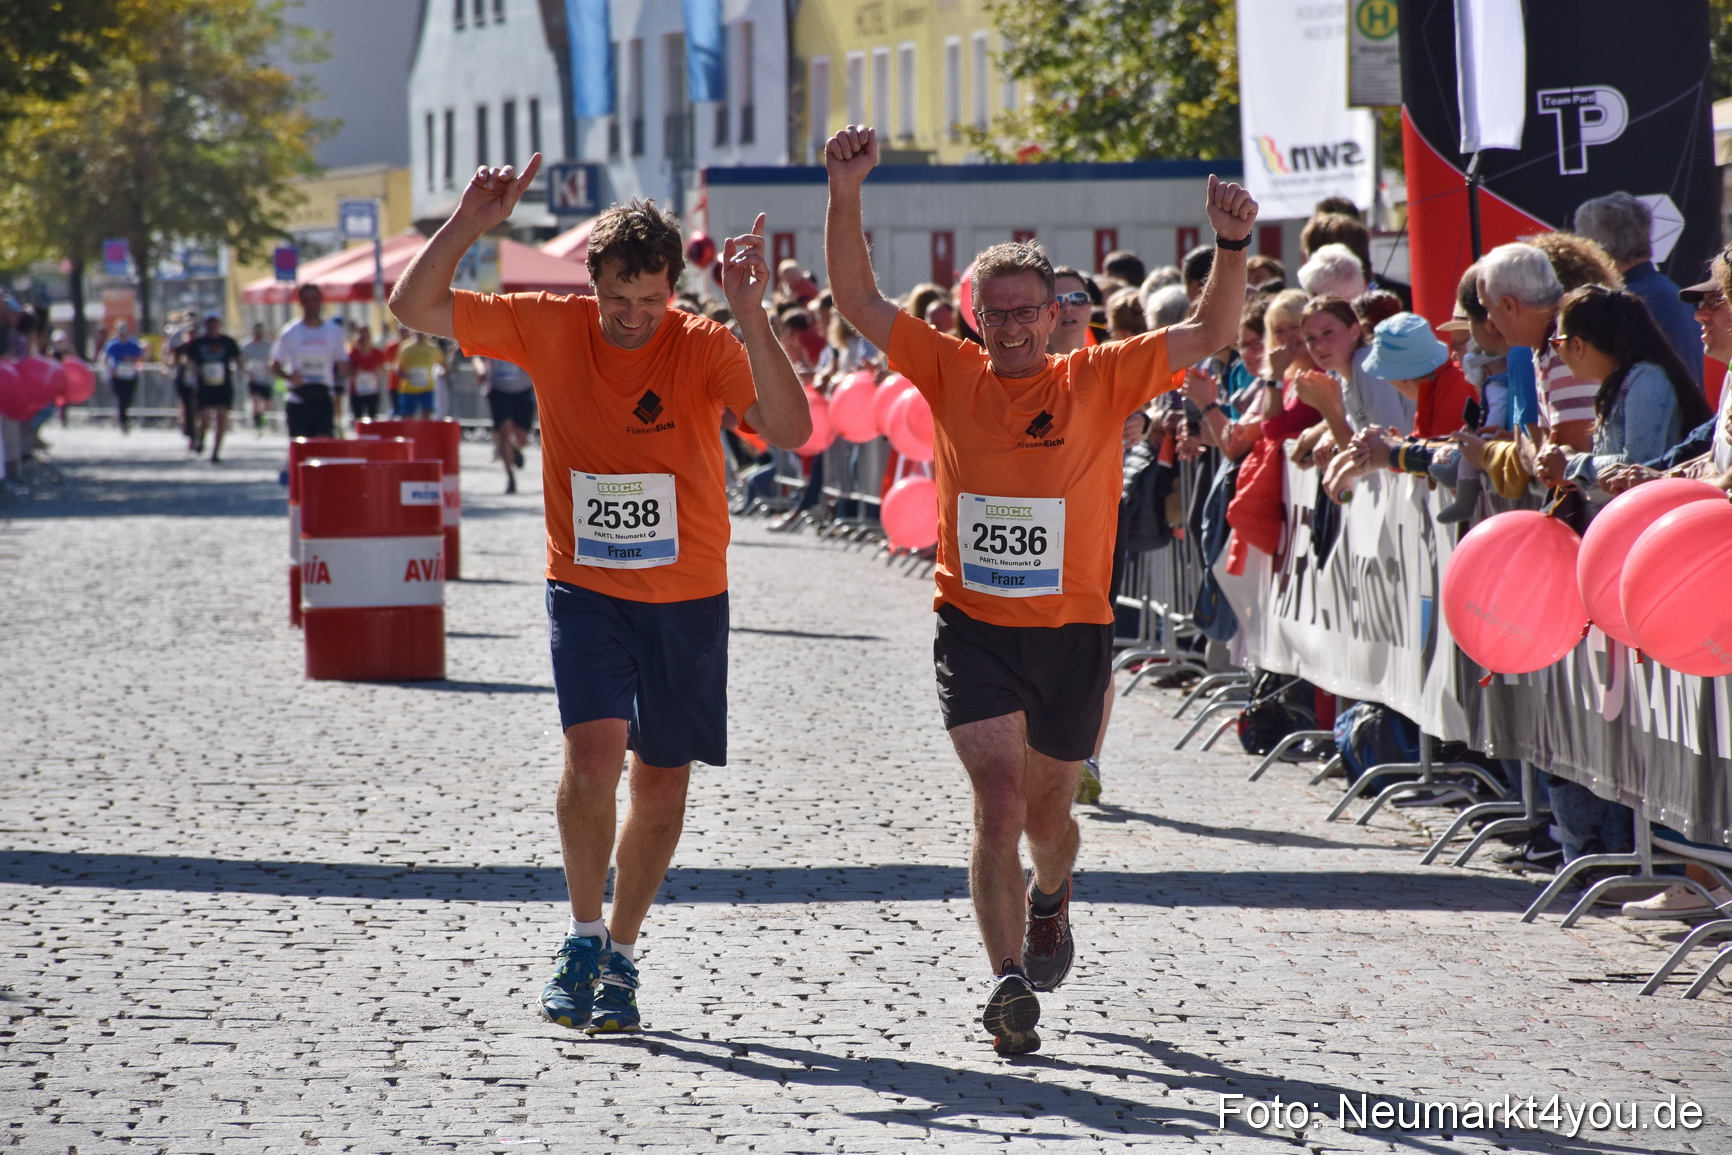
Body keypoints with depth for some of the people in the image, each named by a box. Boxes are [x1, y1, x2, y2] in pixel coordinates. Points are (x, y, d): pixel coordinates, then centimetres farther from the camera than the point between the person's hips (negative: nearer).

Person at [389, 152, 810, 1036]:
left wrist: (750, 317, -38)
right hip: (585, 588, 0)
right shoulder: (548, 328, -6)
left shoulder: (705, 348, -12)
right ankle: (584, 935, -1)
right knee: (593, 751, -19)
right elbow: (415, 308, -5)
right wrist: (467, 225, -19)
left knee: (662, 781, 8)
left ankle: (621, 955, 25)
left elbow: (789, 429, -27)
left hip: (687, 598, 0)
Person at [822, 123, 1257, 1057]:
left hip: (1072, 631, 1)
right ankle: (1010, 984, -19)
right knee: (999, 802, -16)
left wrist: (1232, 249, -22)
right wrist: (845, 197, -16)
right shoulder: (950, 373, 0)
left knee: (1046, 810, 17)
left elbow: (1207, 336, -7)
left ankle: (1051, 899, 51)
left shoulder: (1100, 381, -2)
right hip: (973, 629, -1)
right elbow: (858, 300, -4)